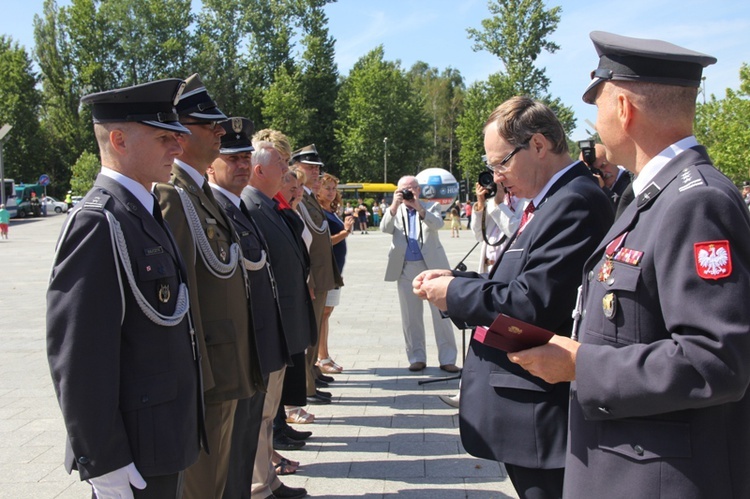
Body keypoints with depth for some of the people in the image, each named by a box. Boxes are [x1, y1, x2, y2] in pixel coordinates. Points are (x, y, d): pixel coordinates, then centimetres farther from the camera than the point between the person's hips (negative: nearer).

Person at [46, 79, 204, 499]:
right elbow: (78, 359, -23)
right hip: (132, 456, -9)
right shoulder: (99, 224, -19)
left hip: (164, 440, 9)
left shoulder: (144, 213, 10)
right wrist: (104, 464, -21)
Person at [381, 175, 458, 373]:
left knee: (441, 312, -3)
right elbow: (385, 228, -6)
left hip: (432, 266, -2)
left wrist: (419, 208, -22)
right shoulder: (394, 211, 14)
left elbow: (438, 224, -11)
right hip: (406, 269, 2)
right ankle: (417, 358, 14)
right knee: (410, 317, 5)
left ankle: (447, 358, 2)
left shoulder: (431, 207, 9)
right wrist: (394, 205, -18)